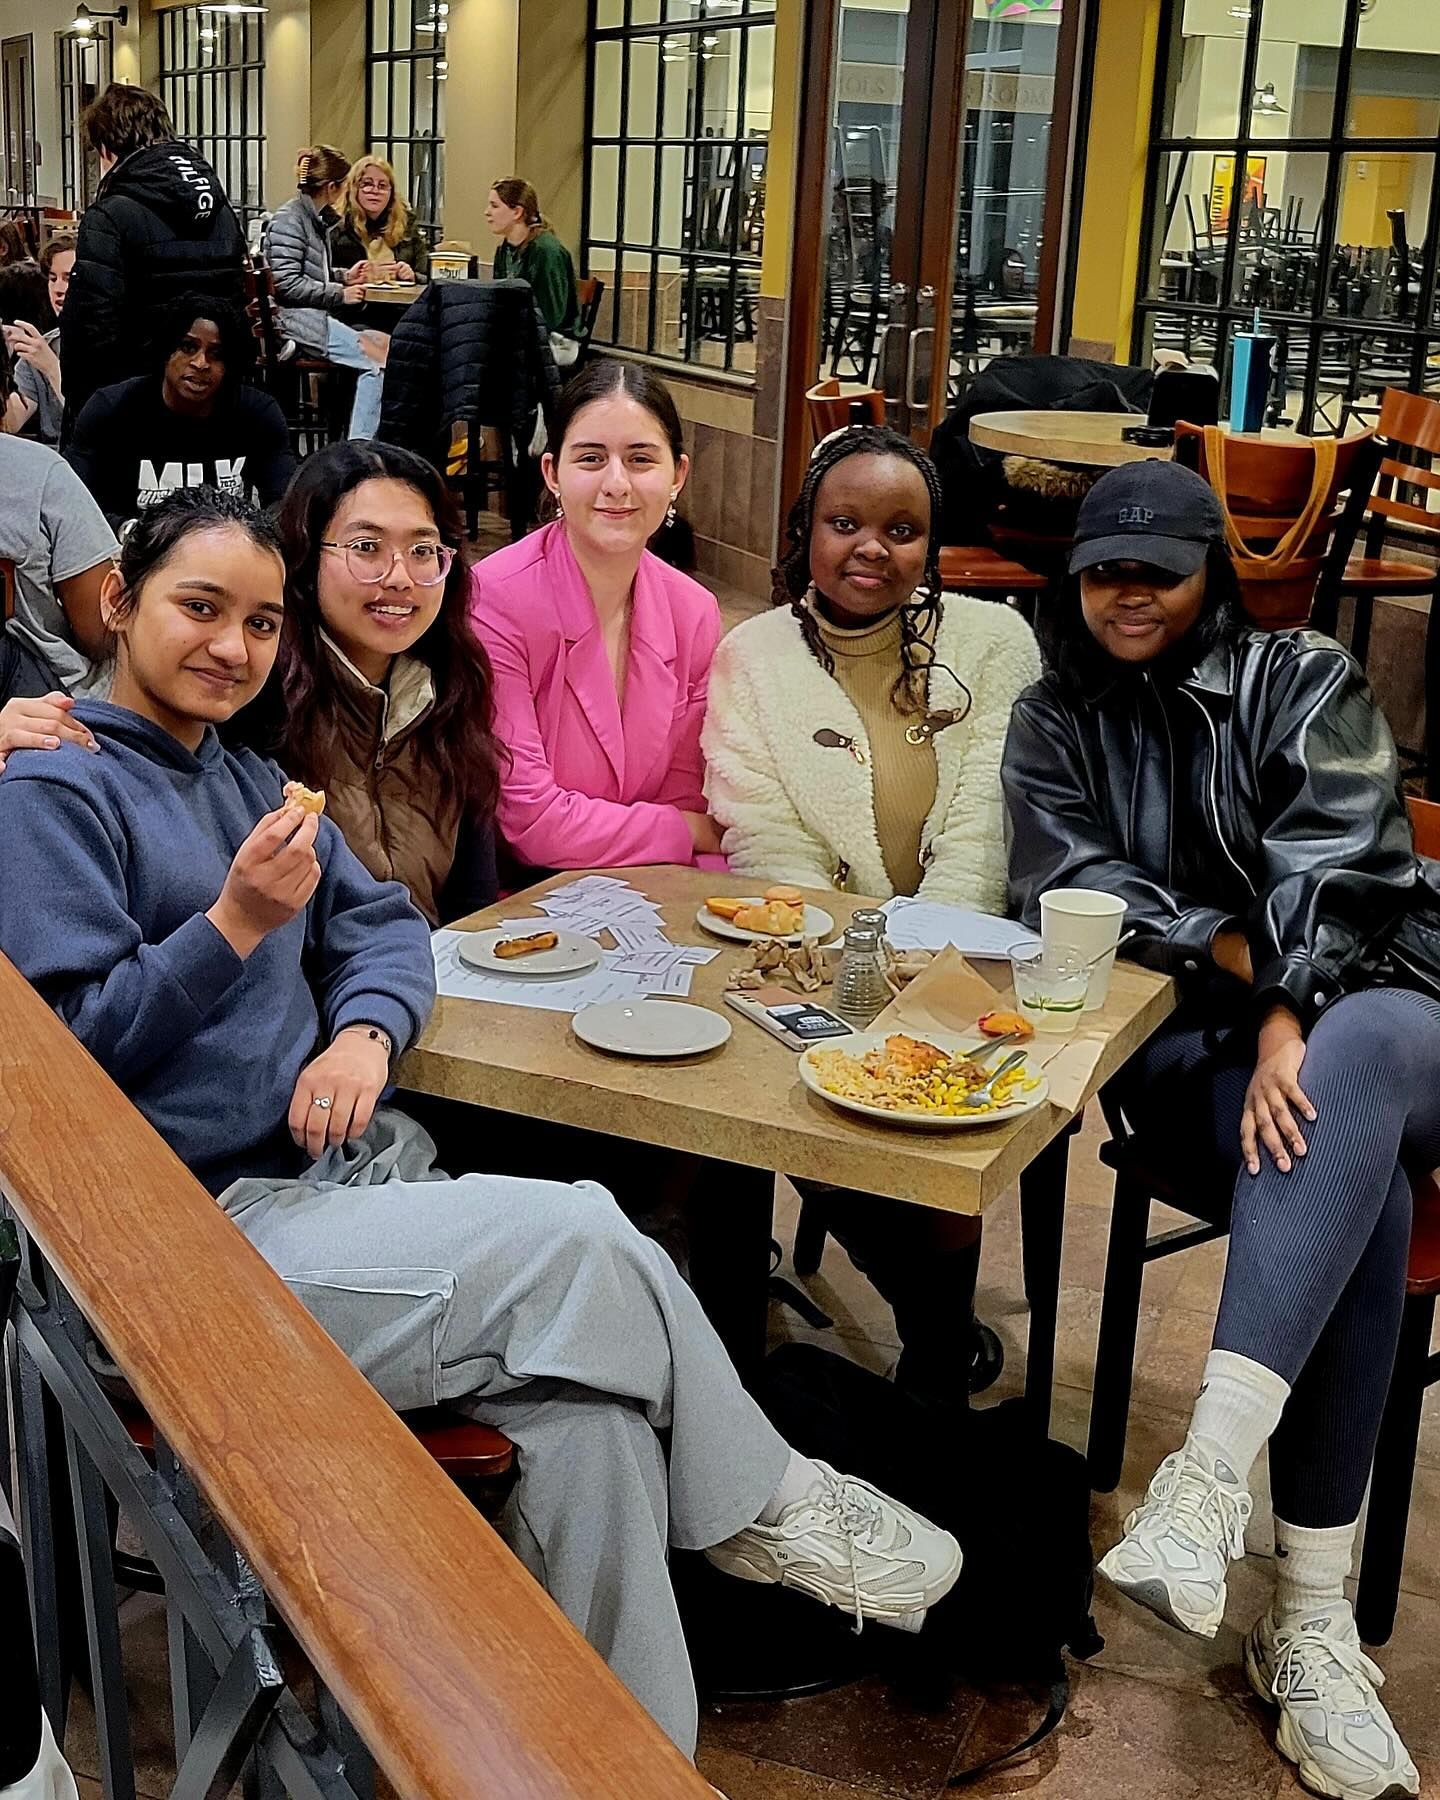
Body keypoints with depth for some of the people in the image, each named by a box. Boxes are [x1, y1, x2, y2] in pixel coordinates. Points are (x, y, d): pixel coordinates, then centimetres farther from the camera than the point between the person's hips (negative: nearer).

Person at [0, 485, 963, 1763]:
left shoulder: (247, 776, 18)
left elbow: (385, 924, 16)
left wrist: (366, 1031, -5)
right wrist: (235, 925, -22)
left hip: (350, 1167, 7)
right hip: (213, 1228, -7)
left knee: (591, 1395, -18)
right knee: (587, 1249, -22)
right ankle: (762, 1503, 2)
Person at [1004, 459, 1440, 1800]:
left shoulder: (1305, 681, 8)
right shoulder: (1056, 720, 14)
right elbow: (1065, 882, -1)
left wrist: (1292, 1025, -26)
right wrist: (1231, 949, -14)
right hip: (1187, 1046, 0)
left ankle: (1210, 1468, -48)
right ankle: (1310, 1615, -34)